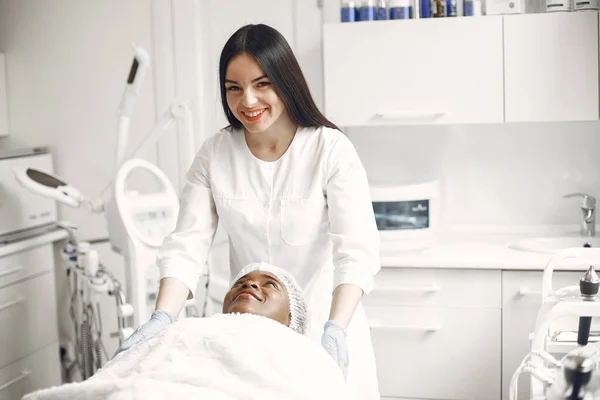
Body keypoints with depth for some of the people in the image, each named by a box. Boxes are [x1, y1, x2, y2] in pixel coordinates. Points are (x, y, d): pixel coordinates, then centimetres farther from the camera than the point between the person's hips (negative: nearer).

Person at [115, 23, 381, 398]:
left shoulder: (331, 149, -12)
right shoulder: (214, 154, -3)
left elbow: (356, 249, -19)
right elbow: (187, 244, -8)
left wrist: (336, 328, -33)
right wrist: (163, 317, -23)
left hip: (325, 317, -2)